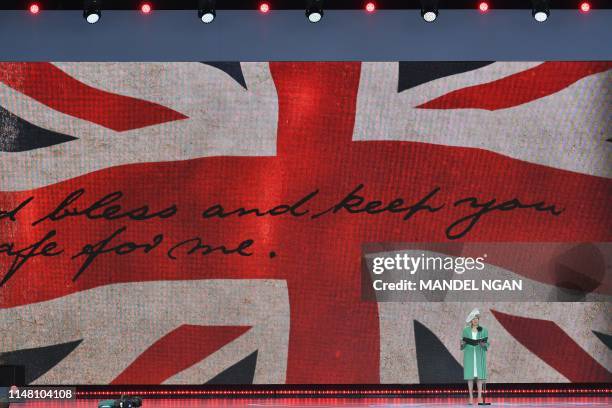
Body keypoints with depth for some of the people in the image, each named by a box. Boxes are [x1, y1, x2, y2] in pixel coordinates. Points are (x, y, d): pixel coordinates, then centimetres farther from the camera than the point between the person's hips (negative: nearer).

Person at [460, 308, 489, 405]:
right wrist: (462, 343, -17)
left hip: (480, 354, 0)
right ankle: (471, 397, 3)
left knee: (479, 375, -4)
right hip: (469, 354, 0)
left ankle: (480, 397, 1)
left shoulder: (484, 330, 2)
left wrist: (484, 344, -20)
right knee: (470, 375, -2)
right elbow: (463, 344, 6)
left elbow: (487, 343, 2)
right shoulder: (465, 330, 3)